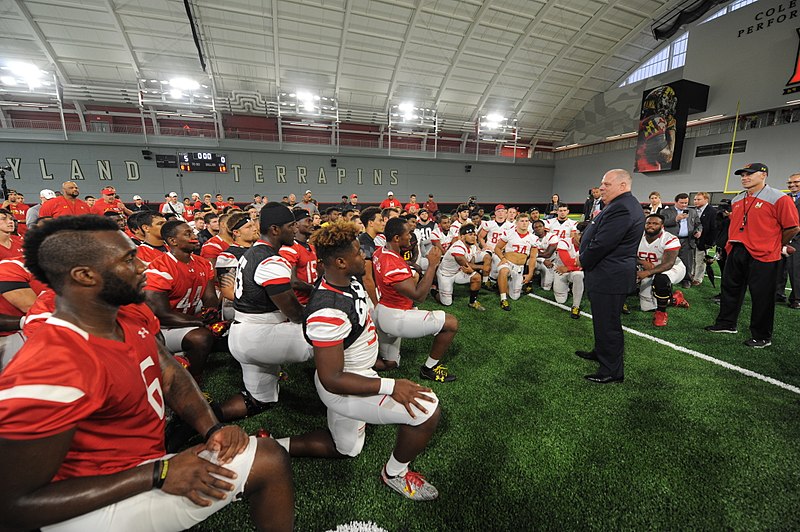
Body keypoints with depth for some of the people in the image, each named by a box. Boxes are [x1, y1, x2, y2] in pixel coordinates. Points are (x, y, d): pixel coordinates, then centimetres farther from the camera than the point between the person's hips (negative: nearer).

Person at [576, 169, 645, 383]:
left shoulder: (622, 209, -22)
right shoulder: (622, 205, 13)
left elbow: (601, 244, -26)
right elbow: (597, 237, 17)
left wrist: (584, 262, -9)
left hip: (609, 278, -11)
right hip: (608, 275, 11)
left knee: (608, 324, 1)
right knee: (603, 319, 24)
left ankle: (613, 371, 15)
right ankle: (601, 352, 42)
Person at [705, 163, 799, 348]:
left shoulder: (779, 198, -8)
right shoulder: (736, 200, 13)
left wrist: (776, 246, 4)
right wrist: (734, 243, 18)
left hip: (762, 257, -7)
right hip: (735, 252, 7)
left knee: (761, 297, 1)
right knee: (729, 290, 13)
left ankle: (762, 337, 13)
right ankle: (726, 324, 27)